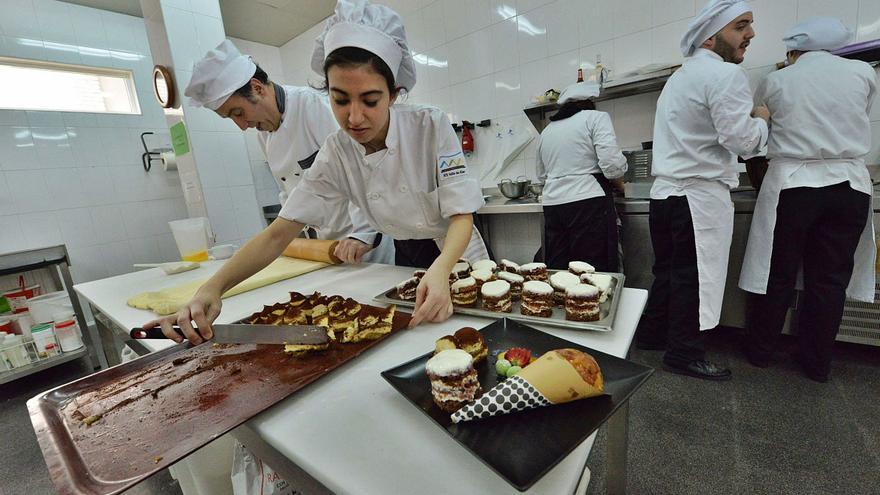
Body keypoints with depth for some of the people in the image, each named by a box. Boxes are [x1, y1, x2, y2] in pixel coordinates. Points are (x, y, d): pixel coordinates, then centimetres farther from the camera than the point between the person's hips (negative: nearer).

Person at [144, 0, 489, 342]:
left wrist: (440, 270, -47)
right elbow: (278, 233, -17)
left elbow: (461, 216, -26)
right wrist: (211, 289, -31)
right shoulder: (336, 152, -15)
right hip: (407, 263, 2)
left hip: (458, 259, -2)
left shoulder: (431, 126, -23)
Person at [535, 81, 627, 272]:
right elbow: (612, 162, -9)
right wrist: (619, 182, 9)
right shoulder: (596, 117, 2)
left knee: (558, 269, 9)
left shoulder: (546, 130, 18)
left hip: (552, 204, 6)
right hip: (588, 202, -5)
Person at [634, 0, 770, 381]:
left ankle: (652, 334, 27)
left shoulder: (679, 77, 20)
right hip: (699, 196, -9)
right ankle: (685, 354, 10)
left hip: (665, 192, 9)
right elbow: (743, 141, -16)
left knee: (667, 271, 16)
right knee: (694, 277, -1)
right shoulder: (724, 74, -10)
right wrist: (761, 120, 3)